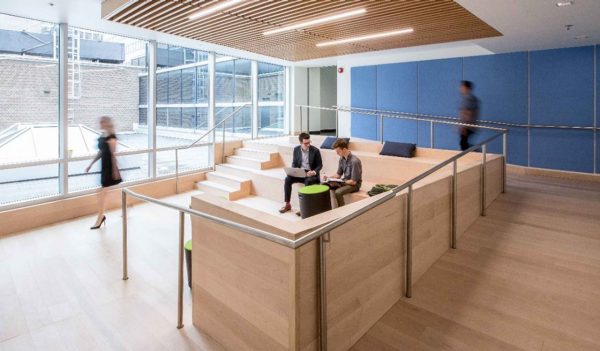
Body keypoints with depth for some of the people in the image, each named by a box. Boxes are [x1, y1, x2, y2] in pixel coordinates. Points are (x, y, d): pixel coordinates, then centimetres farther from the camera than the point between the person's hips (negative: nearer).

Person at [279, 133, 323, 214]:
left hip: (311, 173, -3)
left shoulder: (315, 150, -7)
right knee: (288, 179, -22)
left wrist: (314, 172, -22)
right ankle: (287, 204, -15)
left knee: (308, 182, -37)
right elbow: (294, 163, 11)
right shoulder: (296, 149, 3)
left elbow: (320, 165, -3)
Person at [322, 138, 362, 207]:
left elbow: (353, 182, -22)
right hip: (344, 181, 7)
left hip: (354, 184, -7)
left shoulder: (354, 161, -25)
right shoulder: (342, 158, -1)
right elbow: (338, 174, 9)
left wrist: (341, 182, -22)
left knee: (338, 192, -33)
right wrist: (329, 178, -8)